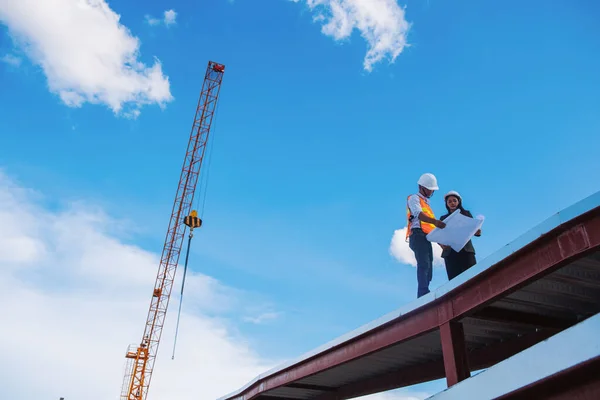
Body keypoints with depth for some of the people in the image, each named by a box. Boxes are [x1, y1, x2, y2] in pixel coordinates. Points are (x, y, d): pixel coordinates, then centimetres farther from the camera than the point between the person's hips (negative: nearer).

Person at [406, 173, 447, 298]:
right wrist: (434, 221, -35)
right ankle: (424, 294, -31)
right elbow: (418, 214, -18)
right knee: (424, 264, -22)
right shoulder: (414, 198, 4)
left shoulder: (426, 203, 31)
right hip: (418, 235, -9)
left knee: (428, 269, 3)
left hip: (426, 238, 9)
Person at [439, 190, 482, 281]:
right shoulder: (443, 218, 16)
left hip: (466, 250, -1)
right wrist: (441, 244, -12)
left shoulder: (466, 214, 14)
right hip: (450, 252, 1)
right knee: (454, 279, -6)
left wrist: (477, 232, -16)